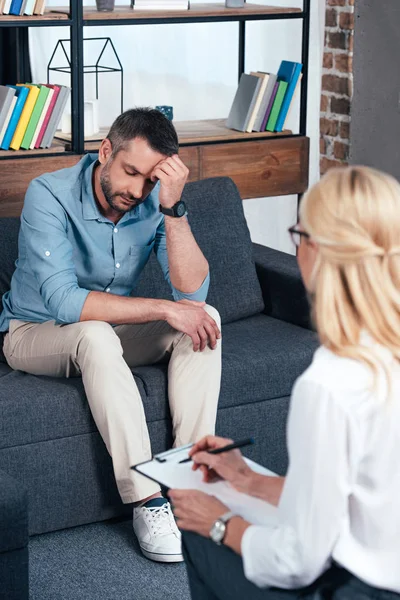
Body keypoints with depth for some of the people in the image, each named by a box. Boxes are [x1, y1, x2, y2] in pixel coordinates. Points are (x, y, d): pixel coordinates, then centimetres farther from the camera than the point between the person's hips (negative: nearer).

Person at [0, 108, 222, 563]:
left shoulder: (155, 200, -12)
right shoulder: (49, 195, -25)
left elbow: (193, 294, -22)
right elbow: (63, 302, -34)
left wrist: (174, 209, -33)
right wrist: (162, 309, -34)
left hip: (109, 331, 5)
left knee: (206, 319, -19)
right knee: (95, 334, -38)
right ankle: (147, 500, -35)